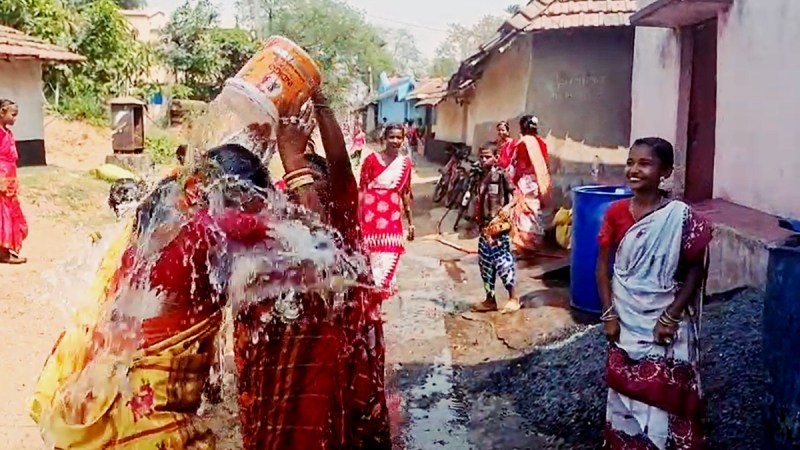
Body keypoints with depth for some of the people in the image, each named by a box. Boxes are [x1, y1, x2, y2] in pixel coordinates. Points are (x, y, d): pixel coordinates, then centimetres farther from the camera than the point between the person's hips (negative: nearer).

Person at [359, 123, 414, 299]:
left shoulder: (405, 163, 8)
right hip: (371, 215, -3)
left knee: (389, 259, 4)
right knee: (370, 257, 0)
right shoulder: (372, 159, -4)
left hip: (393, 217, 3)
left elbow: (405, 193, 14)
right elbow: (362, 190, -4)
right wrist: (357, 219, -9)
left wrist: (410, 221, 14)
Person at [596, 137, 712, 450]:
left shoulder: (680, 217, -13)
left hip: (663, 323, -3)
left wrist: (671, 317, -13)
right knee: (624, 391, 15)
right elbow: (603, 265, 2)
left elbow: (695, 270, -7)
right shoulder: (616, 213, -4)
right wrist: (609, 313, -4)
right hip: (625, 321, 3)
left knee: (663, 397, 4)